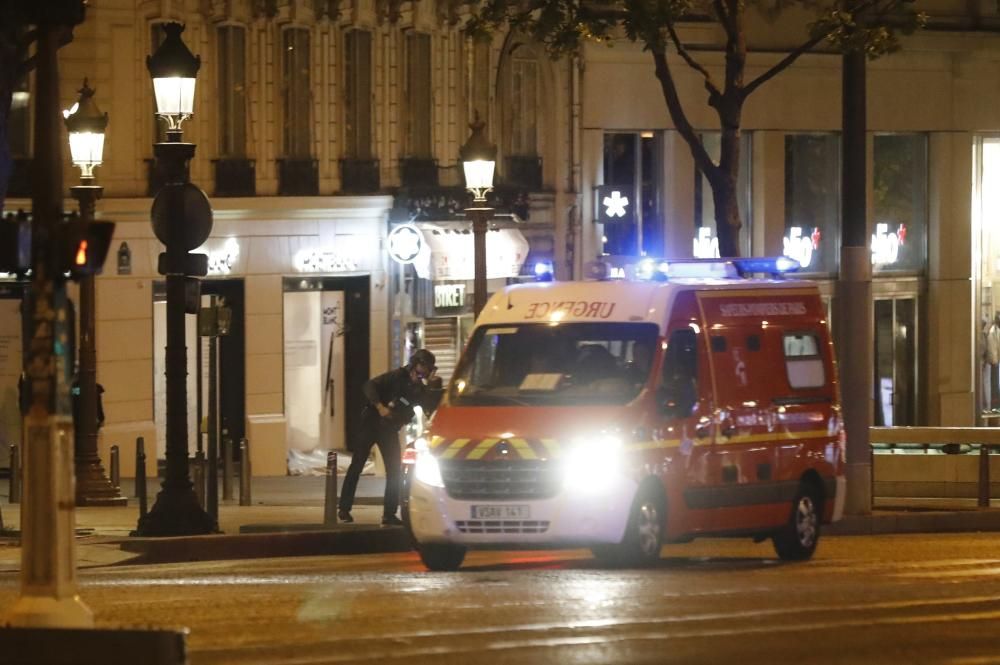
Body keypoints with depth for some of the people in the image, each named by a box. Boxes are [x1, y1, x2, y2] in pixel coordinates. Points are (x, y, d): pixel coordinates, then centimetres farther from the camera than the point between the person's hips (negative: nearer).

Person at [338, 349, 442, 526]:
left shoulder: (420, 390, 2)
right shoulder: (397, 377, -10)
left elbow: (431, 408, -11)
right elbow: (369, 386, -18)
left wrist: (434, 387, -22)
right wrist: (380, 407, -30)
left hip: (390, 430, 4)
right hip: (371, 423, -4)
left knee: (394, 471, -2)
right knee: (356, 466, -1)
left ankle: (389, 514, 4)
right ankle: (344, 508, 7)